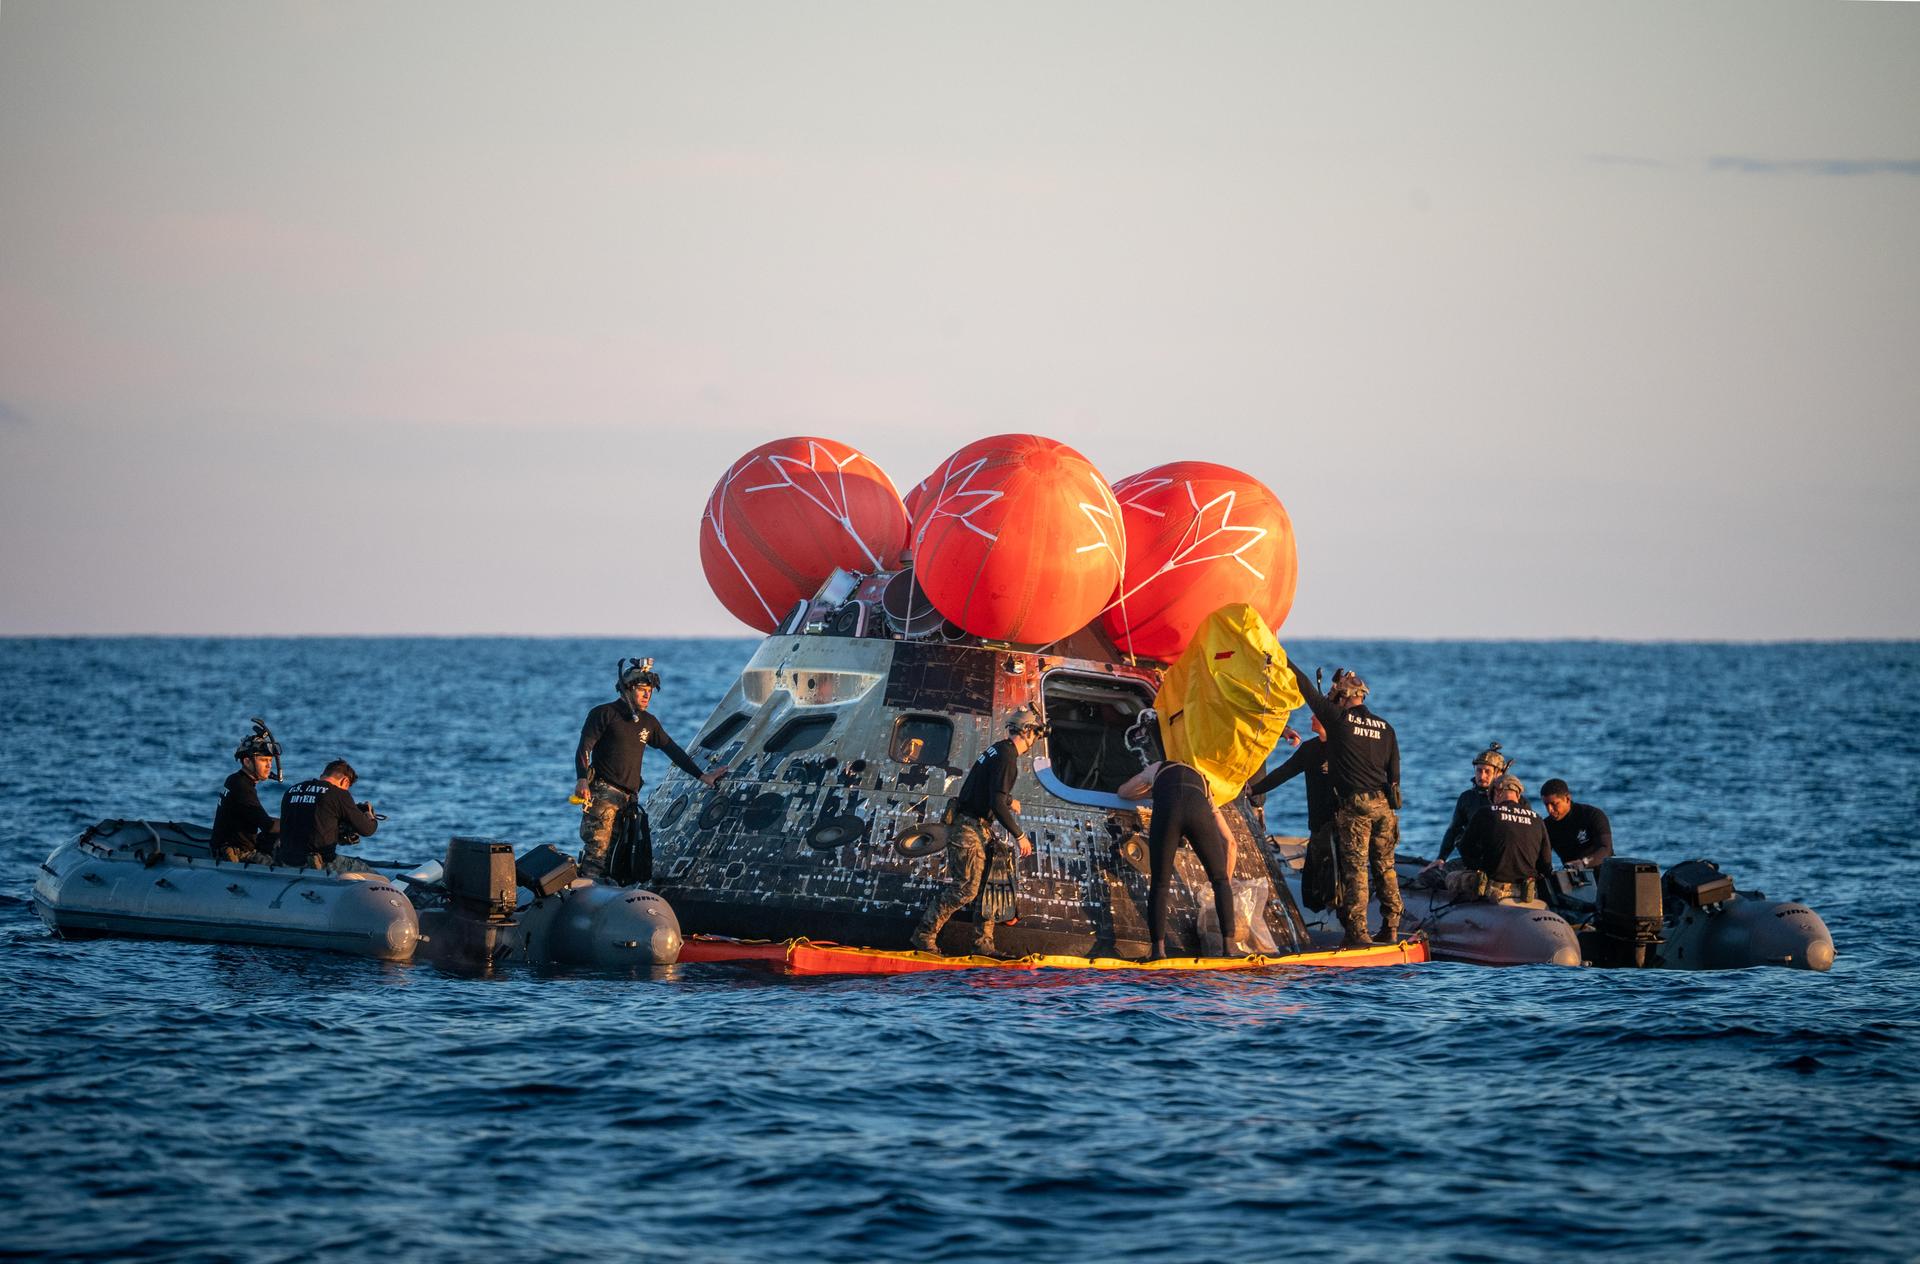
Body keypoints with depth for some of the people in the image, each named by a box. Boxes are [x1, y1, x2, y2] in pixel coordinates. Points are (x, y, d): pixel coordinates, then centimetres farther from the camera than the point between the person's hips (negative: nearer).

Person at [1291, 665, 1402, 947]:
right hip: (1383, 805, 5)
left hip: (1354, 805, -5)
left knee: (1355, 869, -4)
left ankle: (1358, 931, -7)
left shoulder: (1339, 718, -3)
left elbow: (1307, 688, 5)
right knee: (1385, 868, 12)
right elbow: (1393, 773, 15)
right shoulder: (1386, 729, 12)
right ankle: (1391, 928, 13)